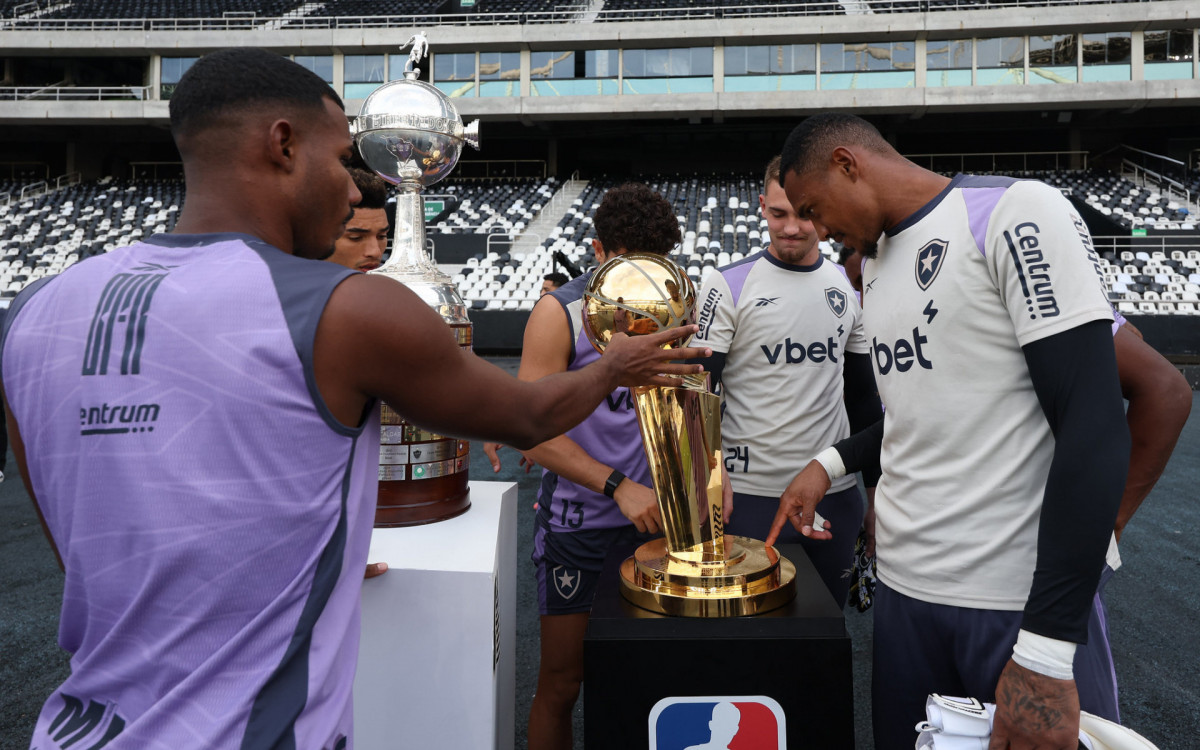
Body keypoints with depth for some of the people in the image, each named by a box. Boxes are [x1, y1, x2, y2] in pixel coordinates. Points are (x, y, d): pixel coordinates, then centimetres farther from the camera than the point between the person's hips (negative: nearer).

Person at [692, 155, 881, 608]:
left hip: (835, 494, 4)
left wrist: (876, 484, 12)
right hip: (750, 496, -4)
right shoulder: (728, 286, -7)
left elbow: (863, 392, 14)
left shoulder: (848, 289, 7)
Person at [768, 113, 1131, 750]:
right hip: (903, 585, 7)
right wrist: (833, 462, 9)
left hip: (1021, 601, -6)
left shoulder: (1015, 214, -11)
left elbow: (1095, 427, -18)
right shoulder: (875, 263, 13)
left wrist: (1045, 652, -21)